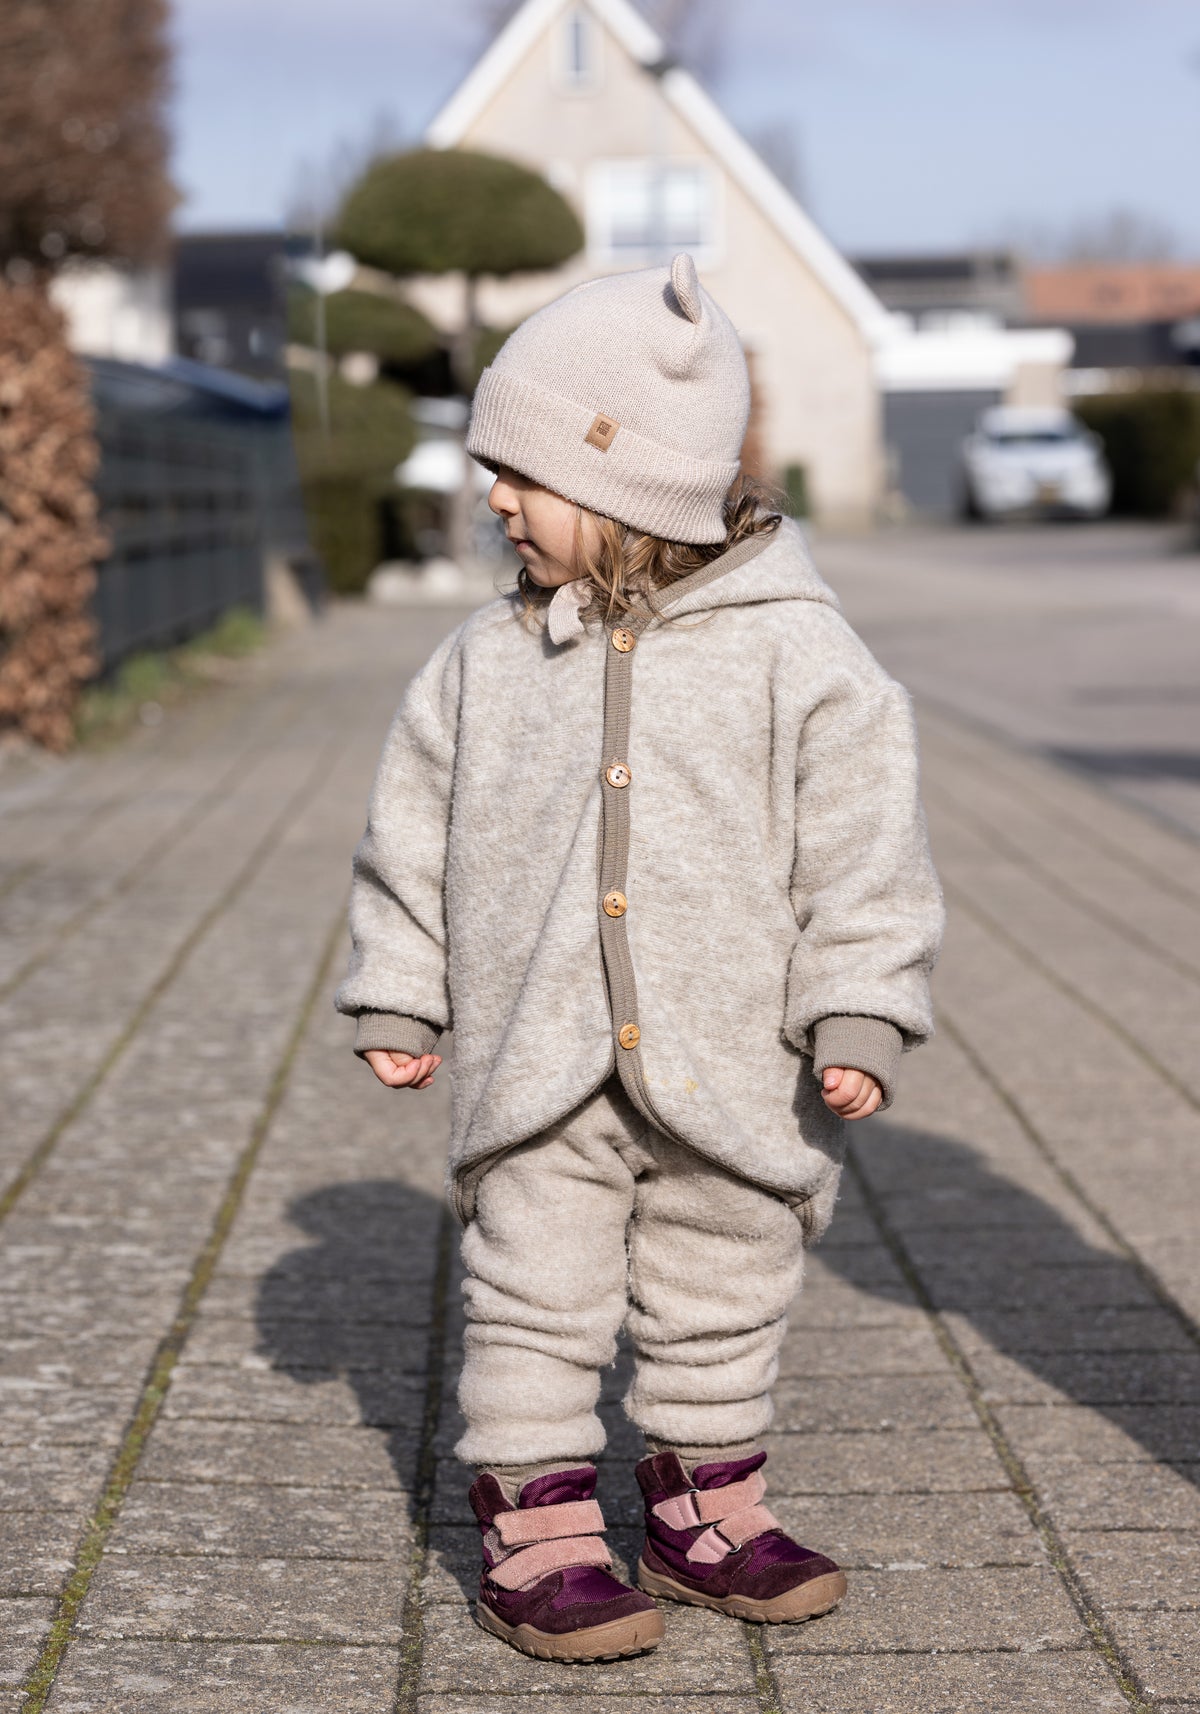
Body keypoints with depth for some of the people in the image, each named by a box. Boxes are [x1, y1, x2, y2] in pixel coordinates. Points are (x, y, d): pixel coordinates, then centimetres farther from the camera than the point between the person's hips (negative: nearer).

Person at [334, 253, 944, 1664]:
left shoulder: (792, 652, -7)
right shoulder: (489, 658, 2)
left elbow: (861, 846, -6)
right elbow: (415, 832, 10)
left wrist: (858, 1017, -11)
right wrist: (396, 999, 8)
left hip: (727, 1061, -1)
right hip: (535, 1064, 1)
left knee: (719, 1299, 13)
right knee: (534, 1298, 4)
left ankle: (701, 1508, 31)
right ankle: (532, 1528, 17)